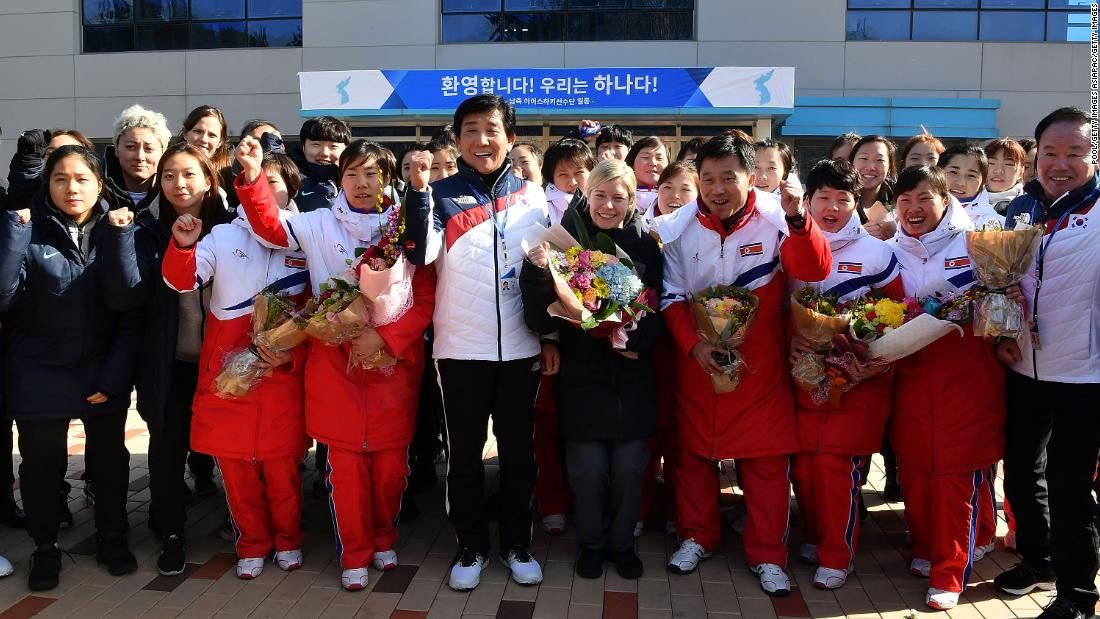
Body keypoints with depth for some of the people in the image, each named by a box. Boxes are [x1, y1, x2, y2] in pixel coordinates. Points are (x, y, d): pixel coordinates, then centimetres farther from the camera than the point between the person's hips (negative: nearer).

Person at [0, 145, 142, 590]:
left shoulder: (116, 229, 0)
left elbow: (125, 299, -13)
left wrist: (118, 236, -21)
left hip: (104, 372, 1)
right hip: (40, 375, -1)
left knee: (110, 456, 14)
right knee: (41, 463, 10)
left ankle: (112, 537, 34)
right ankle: (45, 548, 31)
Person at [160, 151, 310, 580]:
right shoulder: (224, 237, 5)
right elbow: (181, 280, -7)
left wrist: (293, 355, -10)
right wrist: (183, 245, -26)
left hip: (284, 374, -1)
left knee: (283, 464, 7)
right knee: (236, 464, 8)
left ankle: (286, 539, 29)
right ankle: (252, 544, 27)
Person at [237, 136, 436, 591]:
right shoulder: (320, 225, 4)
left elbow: (426, 298, -1)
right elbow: (272, 227, -11)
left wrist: (384, 336, -12)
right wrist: (253, 177, -26)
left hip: (395, 361, 1)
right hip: (336, 361, 0)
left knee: (391, 461, 7)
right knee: (345, 463, 2)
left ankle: (383, 539, 32)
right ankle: (355, 554, 20)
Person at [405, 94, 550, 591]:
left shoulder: (532, 194, 6)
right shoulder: (443, 194, -1)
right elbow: (420, 254, -17)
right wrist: (418, 189, -25)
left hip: (521, 346, 2)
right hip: (461, 348, -2)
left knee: (518, 449, 12)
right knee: (465, 452, 9)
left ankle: (517, 544, 27)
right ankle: (471, 548, 24)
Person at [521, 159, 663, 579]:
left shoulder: (645, 245, 2)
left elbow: (656, 309, 2)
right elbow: (541, 320, -10)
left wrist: (635, 339, -17)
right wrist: (538, 272, -27)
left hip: (633, 375, 2)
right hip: (582, 373, -2)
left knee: (630, 466, 7)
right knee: (588, 467, 3)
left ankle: (622, 542, 29)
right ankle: (590, 543, 27)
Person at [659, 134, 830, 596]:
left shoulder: (774, 219, -11)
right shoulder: (681, 227, -5)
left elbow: (813, 271, -24)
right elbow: (672, 297, -3)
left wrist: (797, 220, -39)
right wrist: (692, 344, -17)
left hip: (760, 365, -1)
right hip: (697, 360, 2)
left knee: (768, 458, 3)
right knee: (693, 452, 13)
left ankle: (767, 555, 19)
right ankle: (696, 536, 33)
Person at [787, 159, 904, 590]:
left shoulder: (876, 252, -2)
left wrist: (880, 361, -11)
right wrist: (787, 341, -9)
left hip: (860, 379, -2)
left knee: (837, 464, -7)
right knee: (803, 464, 3)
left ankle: (838, 555, 11)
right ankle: (815, 536, 28)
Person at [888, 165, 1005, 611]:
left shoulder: (975, 244, -1)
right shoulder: (892, 253, 10)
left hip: (966, 378, -3)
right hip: (912, 378, 4)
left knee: (958, 476, -1)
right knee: (913, 468, 8)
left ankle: (949, 574, 10)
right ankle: (925, 549, 29)